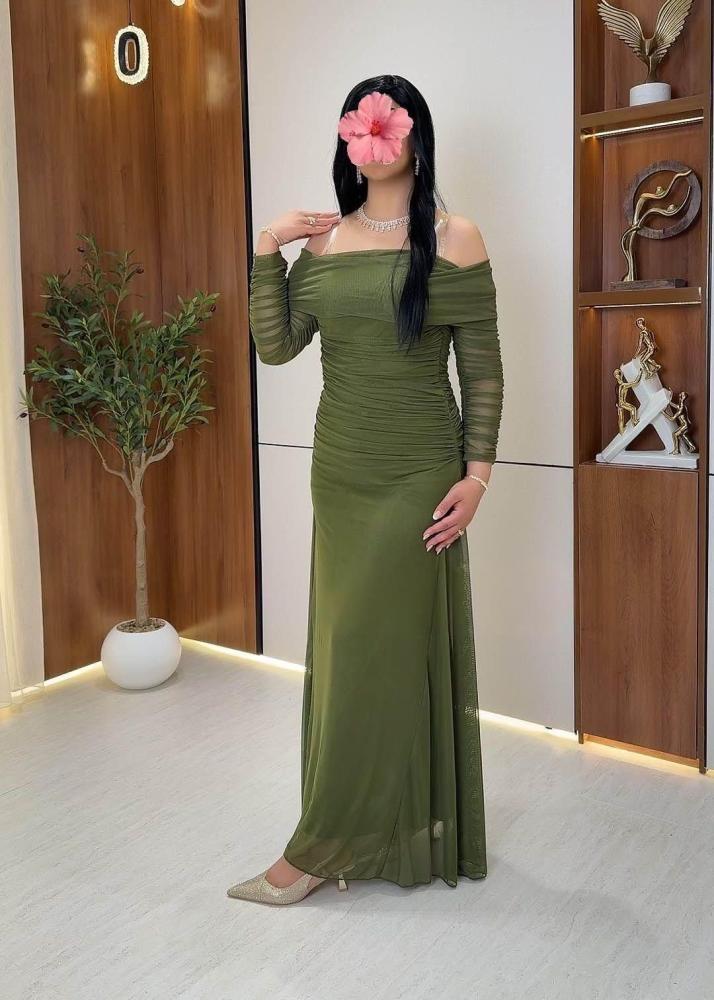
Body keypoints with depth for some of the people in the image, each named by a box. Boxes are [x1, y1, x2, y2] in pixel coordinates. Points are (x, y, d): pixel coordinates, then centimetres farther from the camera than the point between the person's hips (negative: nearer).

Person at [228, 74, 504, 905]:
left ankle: (321, 849, 11)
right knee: (342, 649, 10)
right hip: (338, 471, 6)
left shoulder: (453, 240, -4)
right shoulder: (324, 240, 9)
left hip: (416, 477, -5)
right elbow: (276, 346, 3)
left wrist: (476, 475, -11)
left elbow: (482, 373, -5)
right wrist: (265, 252, -5)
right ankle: (380, 835, 27)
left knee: (379, 649, -1)